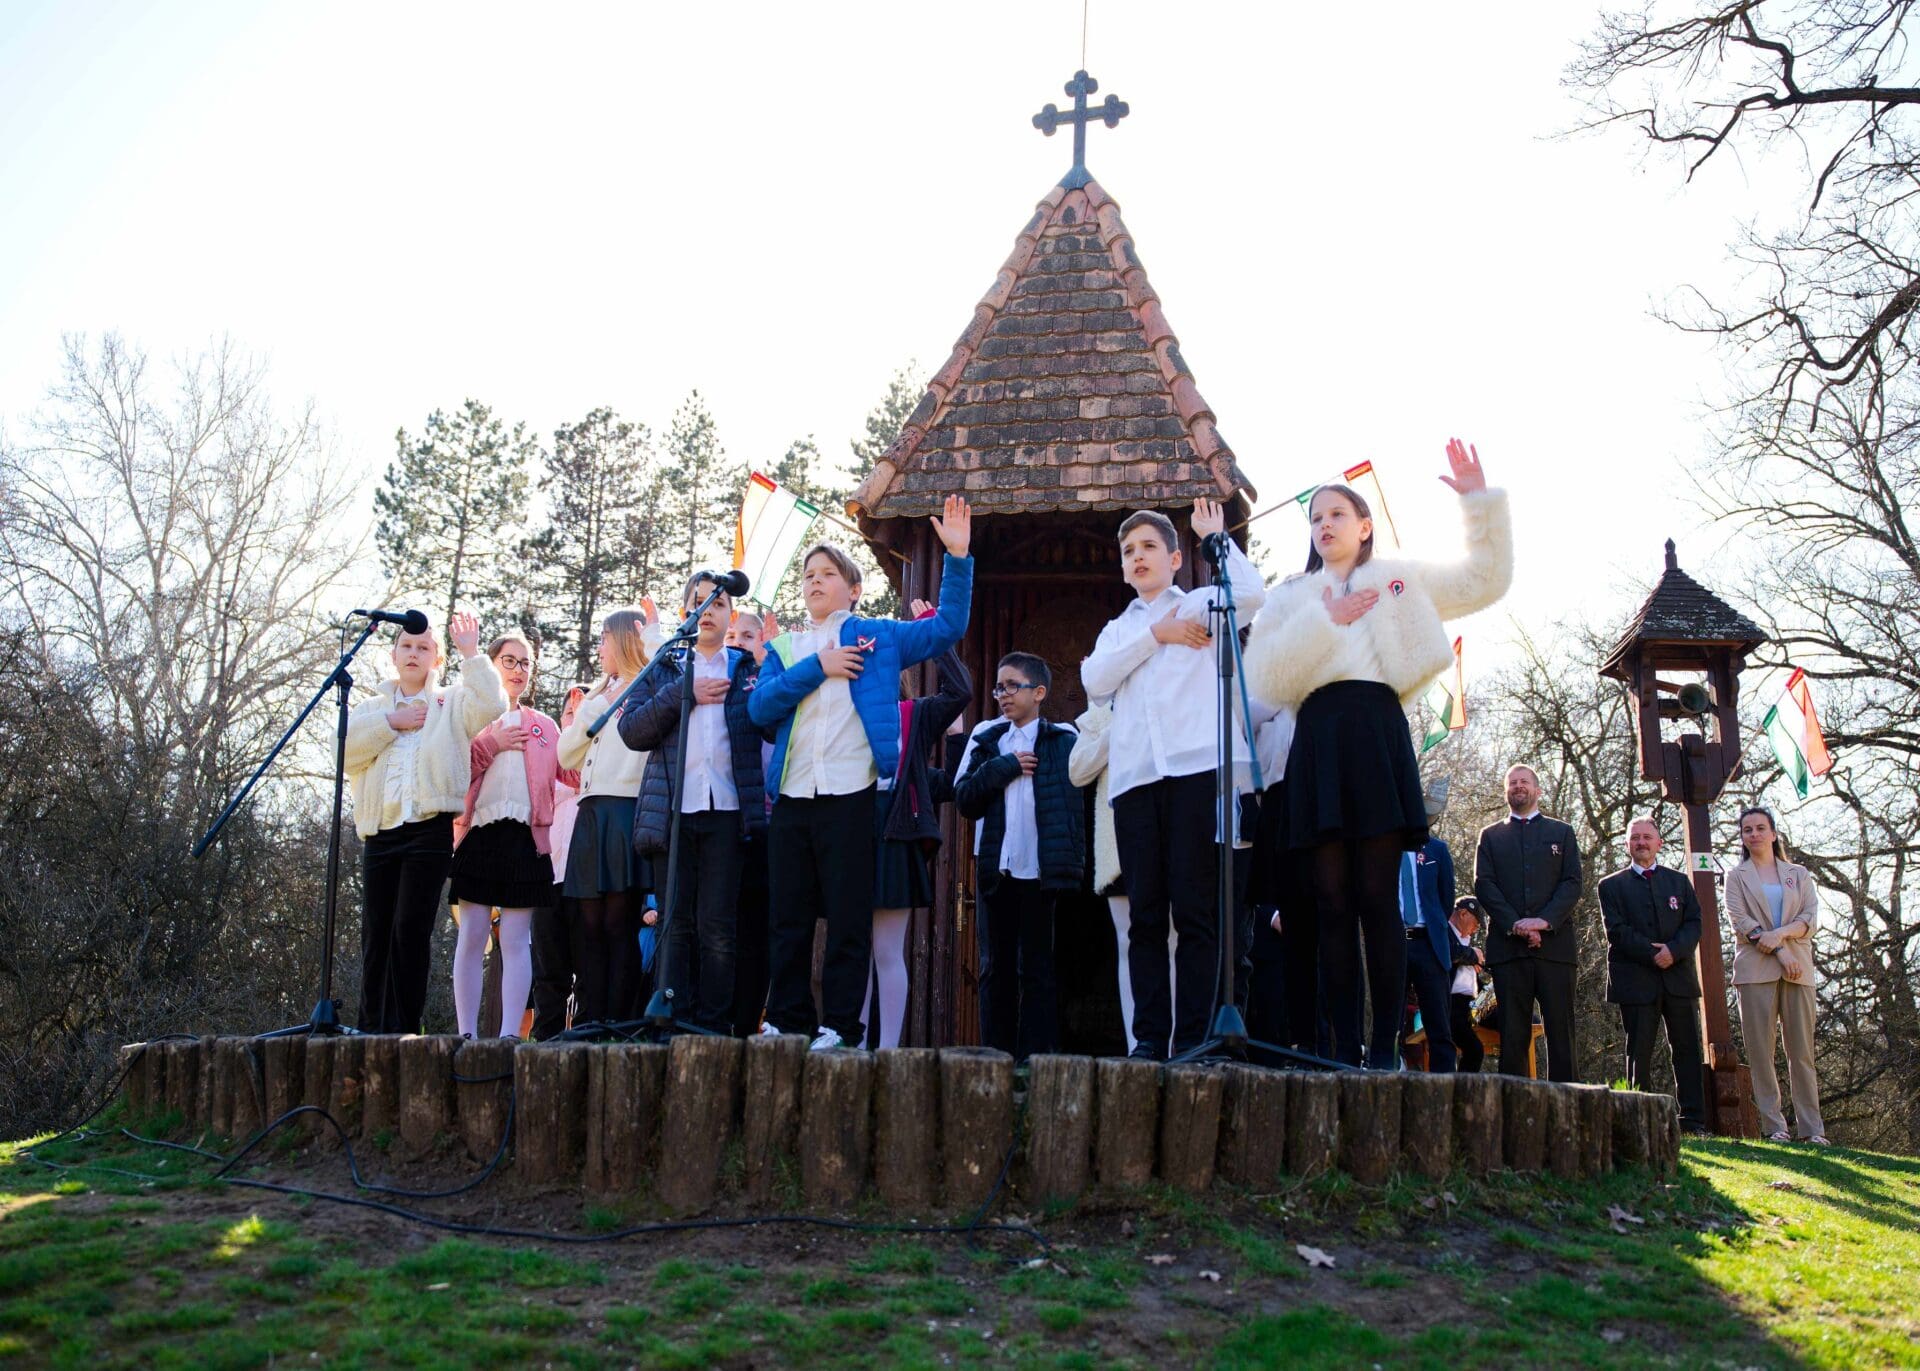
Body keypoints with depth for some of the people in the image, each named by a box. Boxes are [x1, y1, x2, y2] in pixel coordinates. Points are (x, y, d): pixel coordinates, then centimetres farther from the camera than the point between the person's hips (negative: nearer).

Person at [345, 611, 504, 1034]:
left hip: (430, 829, -4)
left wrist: (471, 655, -8)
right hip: (380, 833, 4)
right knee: (375, 933, 2)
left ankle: (403, 1029, -8)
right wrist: (390, 724, -1)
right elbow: (345, 749, 6)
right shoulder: (372, 707, 23)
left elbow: (491, 706, -9)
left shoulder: (452, 702, 13)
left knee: (411, 929, -11)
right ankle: (371, 1031, 8)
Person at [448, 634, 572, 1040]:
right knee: (472, 936, -3)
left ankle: (509, 1034, -4)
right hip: (478, 833, -1)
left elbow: (573, 772, 10)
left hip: (526, 836, 1)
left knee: (517, 940, -3)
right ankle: (467, 1034, -1)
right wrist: (489, 744, -6)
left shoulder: (543, 726, 21)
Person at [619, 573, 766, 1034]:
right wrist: (682, 693, -5)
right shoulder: (665, 669, 18)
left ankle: (715, 1027, -1)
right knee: (676, 924, 0)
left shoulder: (750, 668, 15)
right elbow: (631, 731, 5)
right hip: (673, 810, 2)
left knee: (716, 926, -5)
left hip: (727, 809, -1)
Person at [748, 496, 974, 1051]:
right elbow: (760, 706, 3)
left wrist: (957, 557, -2)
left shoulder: (878, 637, 12)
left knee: (848, 917, -2)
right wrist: (817, 667, -6)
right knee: (789, 918, 7)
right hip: (791, 798, 3)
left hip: (851, 797, -3)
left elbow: (948, 627, 6)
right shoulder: (783, 649, 19)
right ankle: (786, 1021, 15)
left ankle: (839, 1026, 3)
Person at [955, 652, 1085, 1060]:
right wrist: (1003, 767, -9)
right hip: (995, 868, 4)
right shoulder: (986, 737, 12)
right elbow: (964, 797, 4)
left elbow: (1076, 804, -1)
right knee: (996, 966, 8)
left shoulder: (1063, 739, 3)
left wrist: (1073, 863, -12)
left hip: (1042, 869, -3)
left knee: (1038, 968, 1)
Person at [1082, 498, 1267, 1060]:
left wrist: (1215, 535, 6)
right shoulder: (1117, 630, 26)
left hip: (1198, 766, -4)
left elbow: (1251, 594, -6)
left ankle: (1192, 1041, -8)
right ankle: (1149, 1040, 0)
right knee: (1145, 913, -1)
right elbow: (1095, 681, 6)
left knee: (1194, 909, -9)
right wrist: (1154, 635, 1)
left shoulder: (1201, 605, 16)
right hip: (1135, 775, 4)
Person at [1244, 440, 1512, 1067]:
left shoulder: (1401, 580, 21)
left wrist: (1480, 502, 10)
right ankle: (1344, 1047, -1)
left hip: (1378, 731, -1)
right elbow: (1263, 675, 6)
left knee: (1378, 897, -8)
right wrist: (1325, 622, 0)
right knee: (1332, 901, -3)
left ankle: (1385, 1045, -6)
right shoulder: (1291, 597, 21)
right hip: (1318, 734, 1)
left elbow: (1486, 579, 17)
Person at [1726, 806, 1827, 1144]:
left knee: (1802, 1050, -1)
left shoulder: (1799, 874, 17)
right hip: (1755, 970, -1)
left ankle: (1811, 1128, 1)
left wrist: (1780, 933, -13)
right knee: (1761, 1050, -4)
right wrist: (1779, 951, -11)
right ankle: (1774, 1126, -1)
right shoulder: (1736, 877, 13)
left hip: (1798, 970, 1)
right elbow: (1740, 921, -1)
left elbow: (1812, 919, 5)